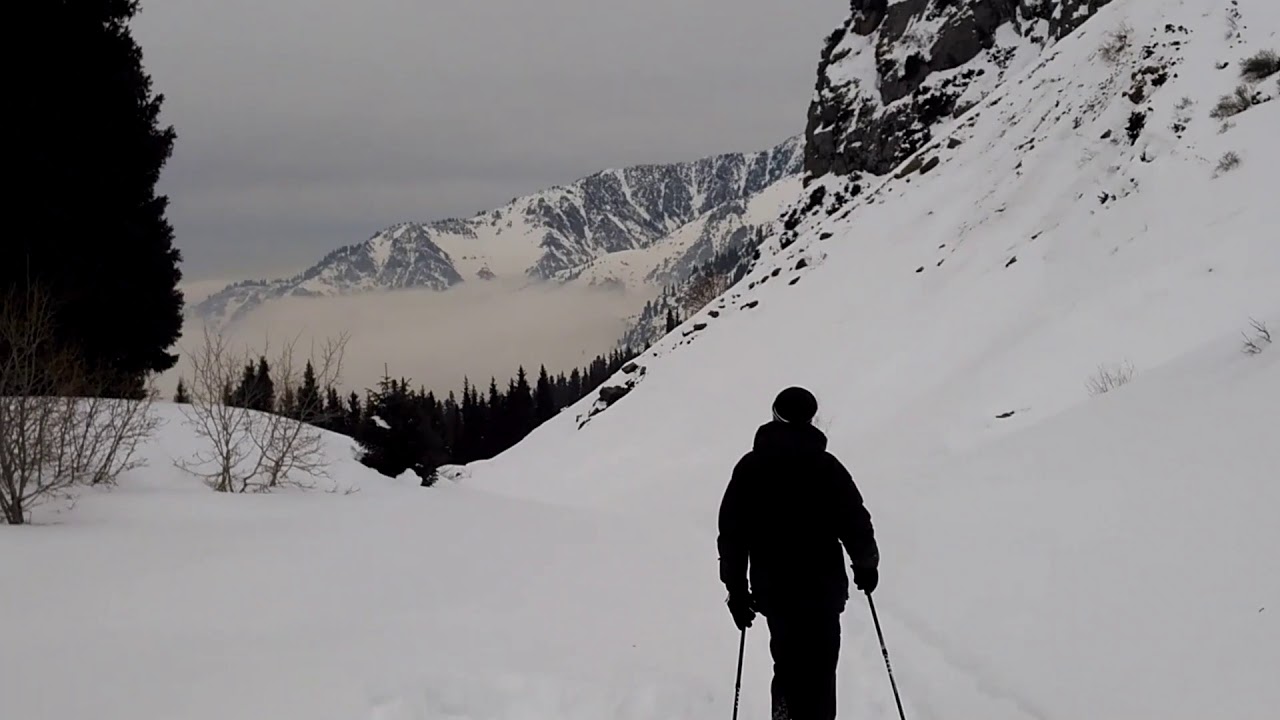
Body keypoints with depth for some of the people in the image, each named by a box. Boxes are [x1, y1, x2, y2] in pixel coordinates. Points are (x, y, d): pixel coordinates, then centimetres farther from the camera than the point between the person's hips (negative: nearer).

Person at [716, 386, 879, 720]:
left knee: (788, 664, 21)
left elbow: (731, 533, 0)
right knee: (819, 670, 5)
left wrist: (736, 589, 8)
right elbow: (855, 523, -5)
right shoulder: (825, 466, -9)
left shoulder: (749, 467, -1)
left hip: (771, 589, 3)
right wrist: (866, 564, 14)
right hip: (822, 587, -3)